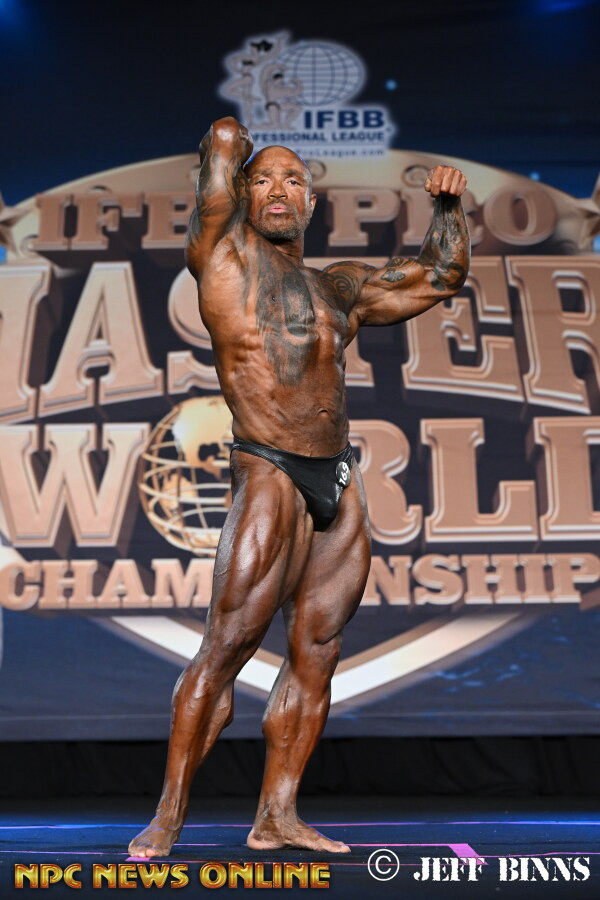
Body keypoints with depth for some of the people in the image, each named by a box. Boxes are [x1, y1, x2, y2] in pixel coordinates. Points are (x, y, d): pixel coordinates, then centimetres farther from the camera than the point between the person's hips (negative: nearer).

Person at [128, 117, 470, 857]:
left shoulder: (340, 288, 20)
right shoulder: (223, 255, 3)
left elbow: (440, 276, 28)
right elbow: (223, 138, 2)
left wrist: (449, 206, 15)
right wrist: (231, 155, 23)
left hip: (341, 483, 6)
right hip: (269, 475, -6)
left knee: (316, 653, 3)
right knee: (227, 645, -11)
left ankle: (276, 817, 9)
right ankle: (169, 816, -3)